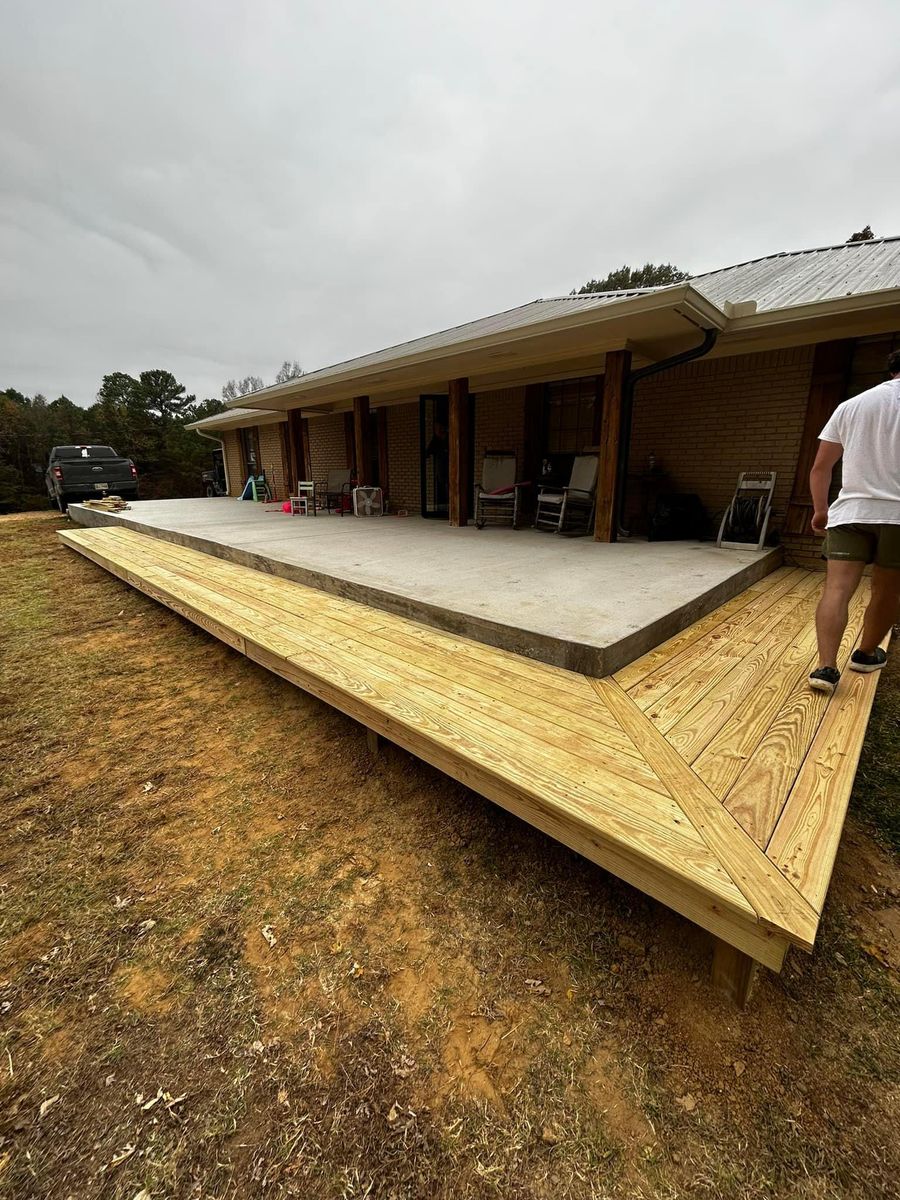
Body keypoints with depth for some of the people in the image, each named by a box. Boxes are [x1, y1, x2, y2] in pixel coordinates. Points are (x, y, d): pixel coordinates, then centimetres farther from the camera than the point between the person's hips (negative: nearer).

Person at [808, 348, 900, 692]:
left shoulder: (850, 405, 12)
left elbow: (821, 466, 11)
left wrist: (820, 509, 20)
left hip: (850, 511, 1)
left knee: (837, 589, -5)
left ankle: (826, 667, -16)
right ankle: (866, 654, 29)